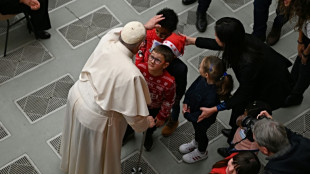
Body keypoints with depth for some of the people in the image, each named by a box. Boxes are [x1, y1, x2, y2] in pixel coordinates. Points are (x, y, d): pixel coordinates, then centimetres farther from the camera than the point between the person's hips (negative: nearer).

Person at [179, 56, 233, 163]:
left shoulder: (212, 97, -47)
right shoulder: (203, 79, -27)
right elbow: (192, 87, -5)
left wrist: (187, 115, -20)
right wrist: (186, 102, -8)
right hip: (193, 110, 6)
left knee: (200, 133, 26)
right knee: (196, 129, 35)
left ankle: (201, 152, 58)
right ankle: (196, 142, 68)